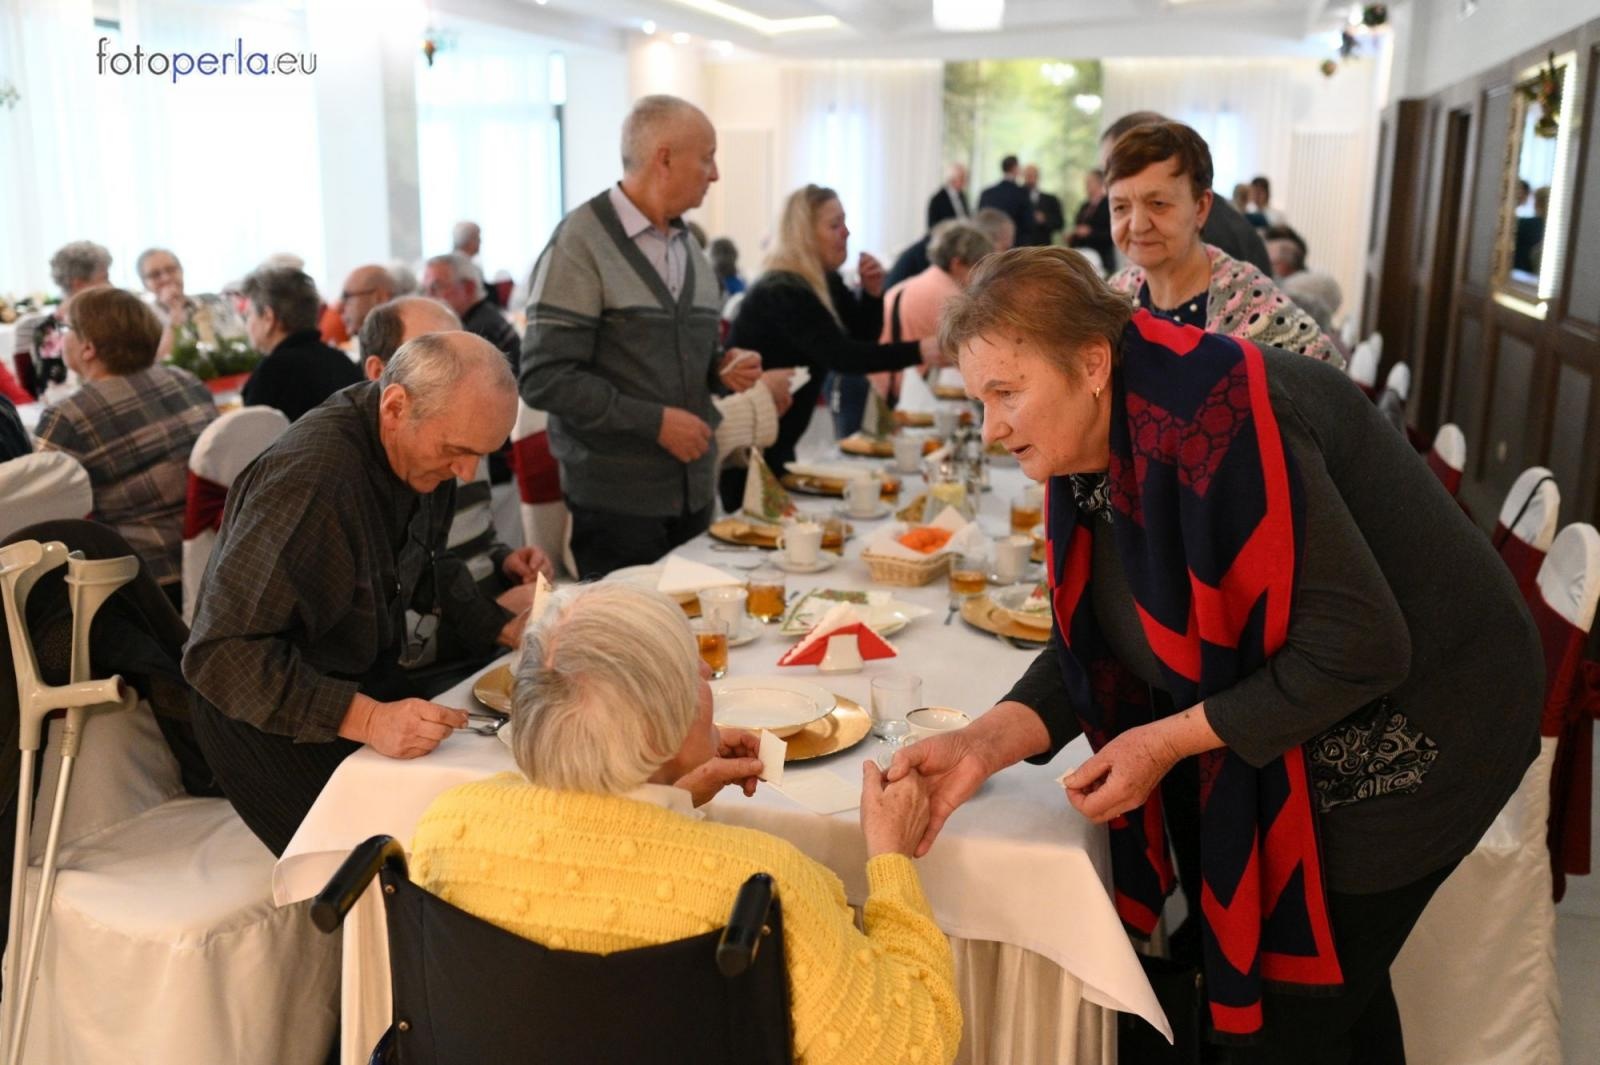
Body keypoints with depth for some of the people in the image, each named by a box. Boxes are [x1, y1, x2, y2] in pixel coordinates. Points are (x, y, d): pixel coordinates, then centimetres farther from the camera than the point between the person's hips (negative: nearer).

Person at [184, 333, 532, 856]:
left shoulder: (423, 449, -4)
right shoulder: (310, 480, -31)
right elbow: (220, 654, -31)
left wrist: (506, 628, -5)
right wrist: (366, 719, -39)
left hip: (368, 682, 8)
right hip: (273, 722, -8)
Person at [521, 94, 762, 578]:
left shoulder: (688, 246, 13)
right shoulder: (580, 243, -12)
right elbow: (545, 379, -18)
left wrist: (722, 368, 1)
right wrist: (655, 421, -19)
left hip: (693, 492, 7)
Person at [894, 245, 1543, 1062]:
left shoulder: (1214, 431, -32)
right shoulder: (1092, 449, -5)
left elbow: (1358, 651, -31)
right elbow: (1094, 646, -2)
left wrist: (1169, 741, -25)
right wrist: (984, 744, -16)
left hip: (1407, 728, -8)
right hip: (1283, 737, 8)